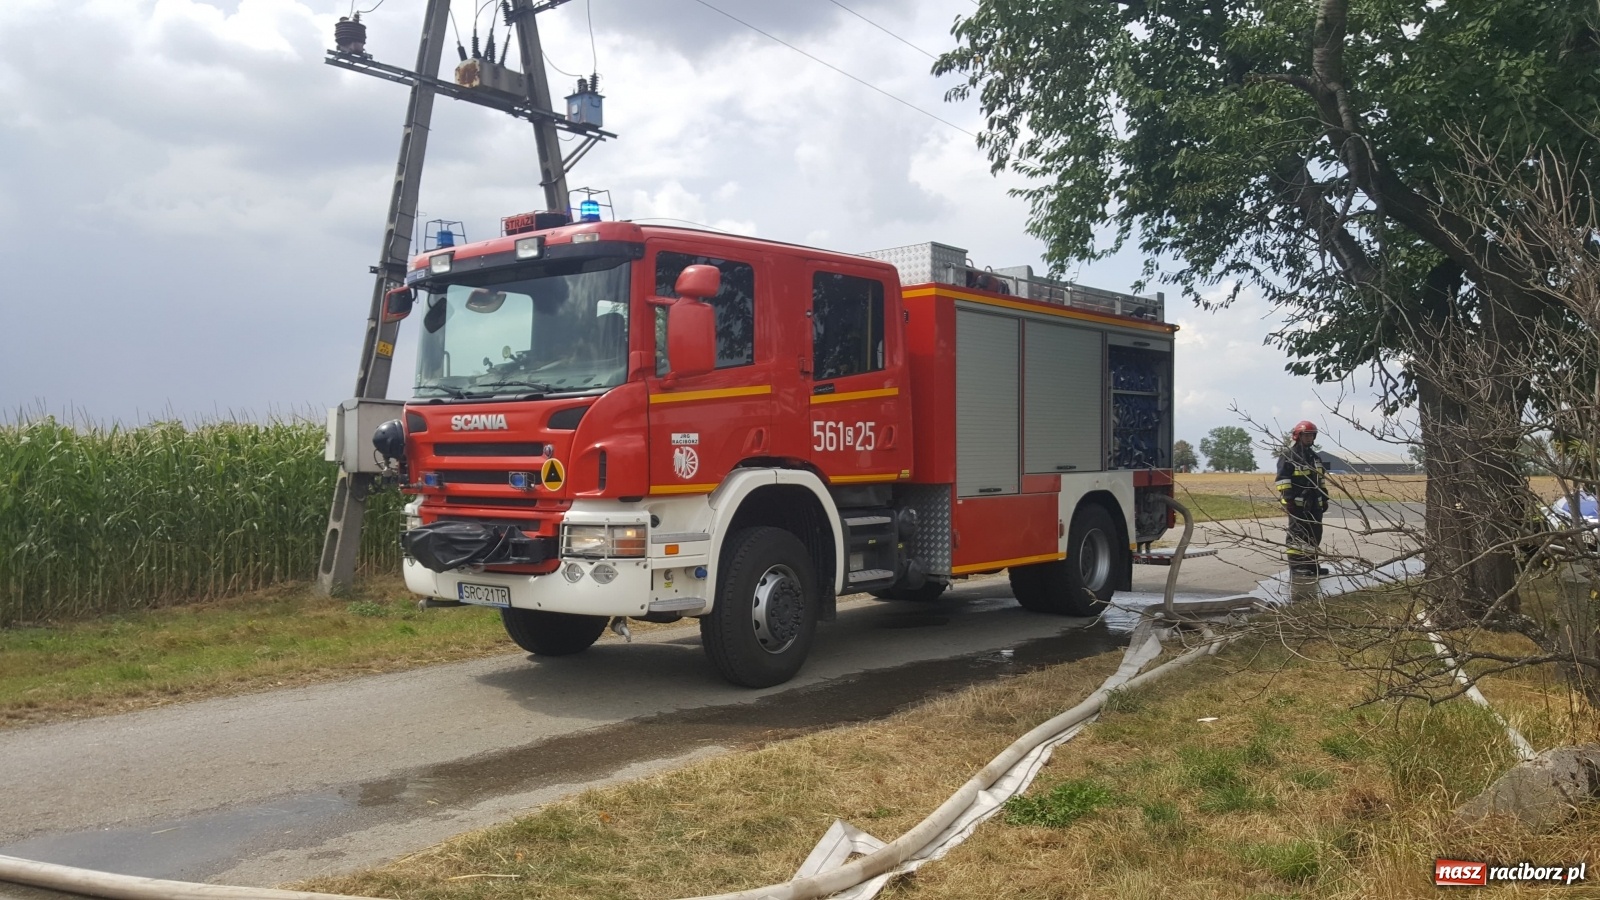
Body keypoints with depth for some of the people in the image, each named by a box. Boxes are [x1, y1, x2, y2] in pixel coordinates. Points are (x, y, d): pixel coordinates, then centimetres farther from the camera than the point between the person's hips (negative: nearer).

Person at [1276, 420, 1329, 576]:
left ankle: (1311, 563, 17)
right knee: (1297, 534, -7)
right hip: (1297, 503, -8)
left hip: (1314, 503, 8)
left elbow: (1322, 479, 24)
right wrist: (1288, 498, -20)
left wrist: (1324, 498, 19)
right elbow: (1282, 479, -14)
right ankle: (1296, 564, -3)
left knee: (1315, 534, 9)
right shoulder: (1289, 456, -8)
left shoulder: (1315, 457, 18)